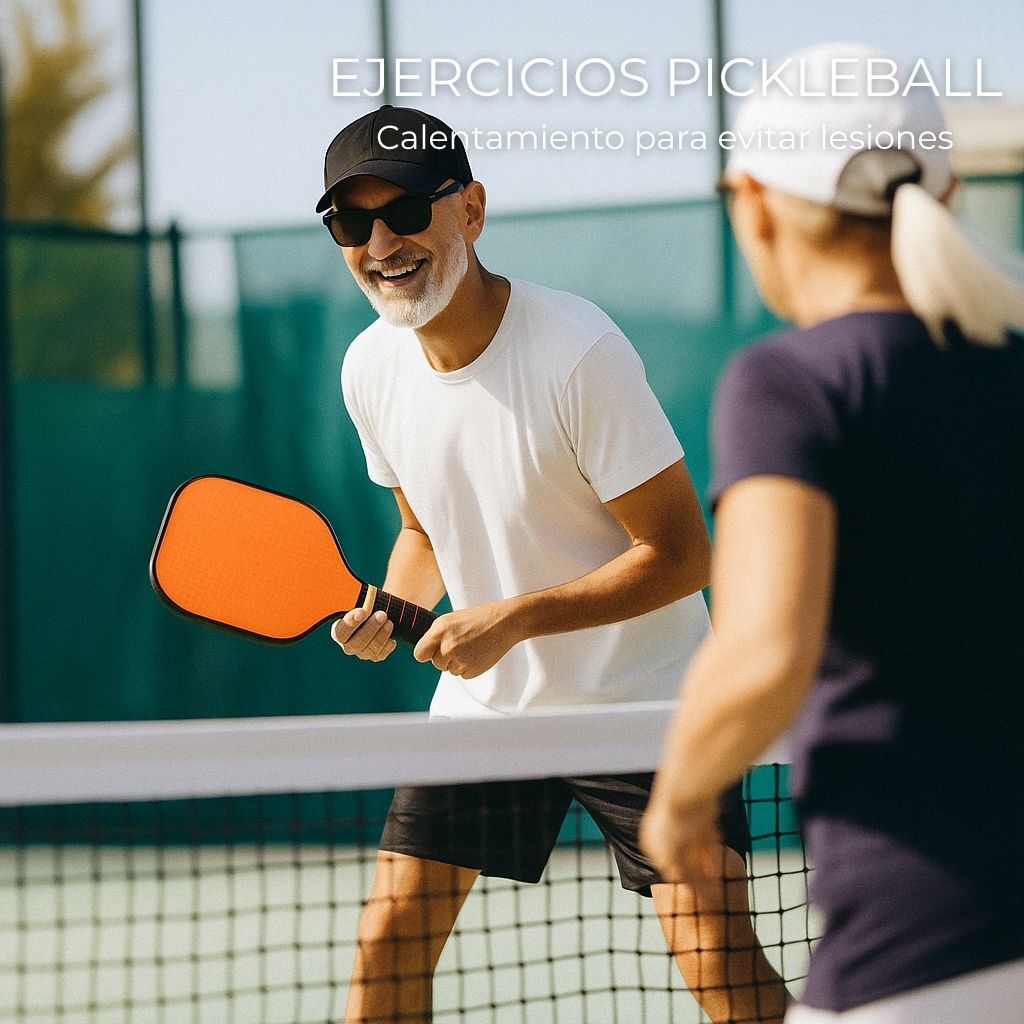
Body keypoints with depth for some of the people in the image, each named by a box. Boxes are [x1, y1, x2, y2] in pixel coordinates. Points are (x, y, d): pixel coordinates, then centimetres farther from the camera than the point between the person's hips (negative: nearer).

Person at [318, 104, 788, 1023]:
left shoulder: (578, 352, -23)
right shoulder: (371, 367, -3)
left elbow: (678, 555, -20)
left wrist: (512, 618, -26)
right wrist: (394, 610, -7)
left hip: (640, 700, -5)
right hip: (481, 701, 5)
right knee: (387, 943, 1)